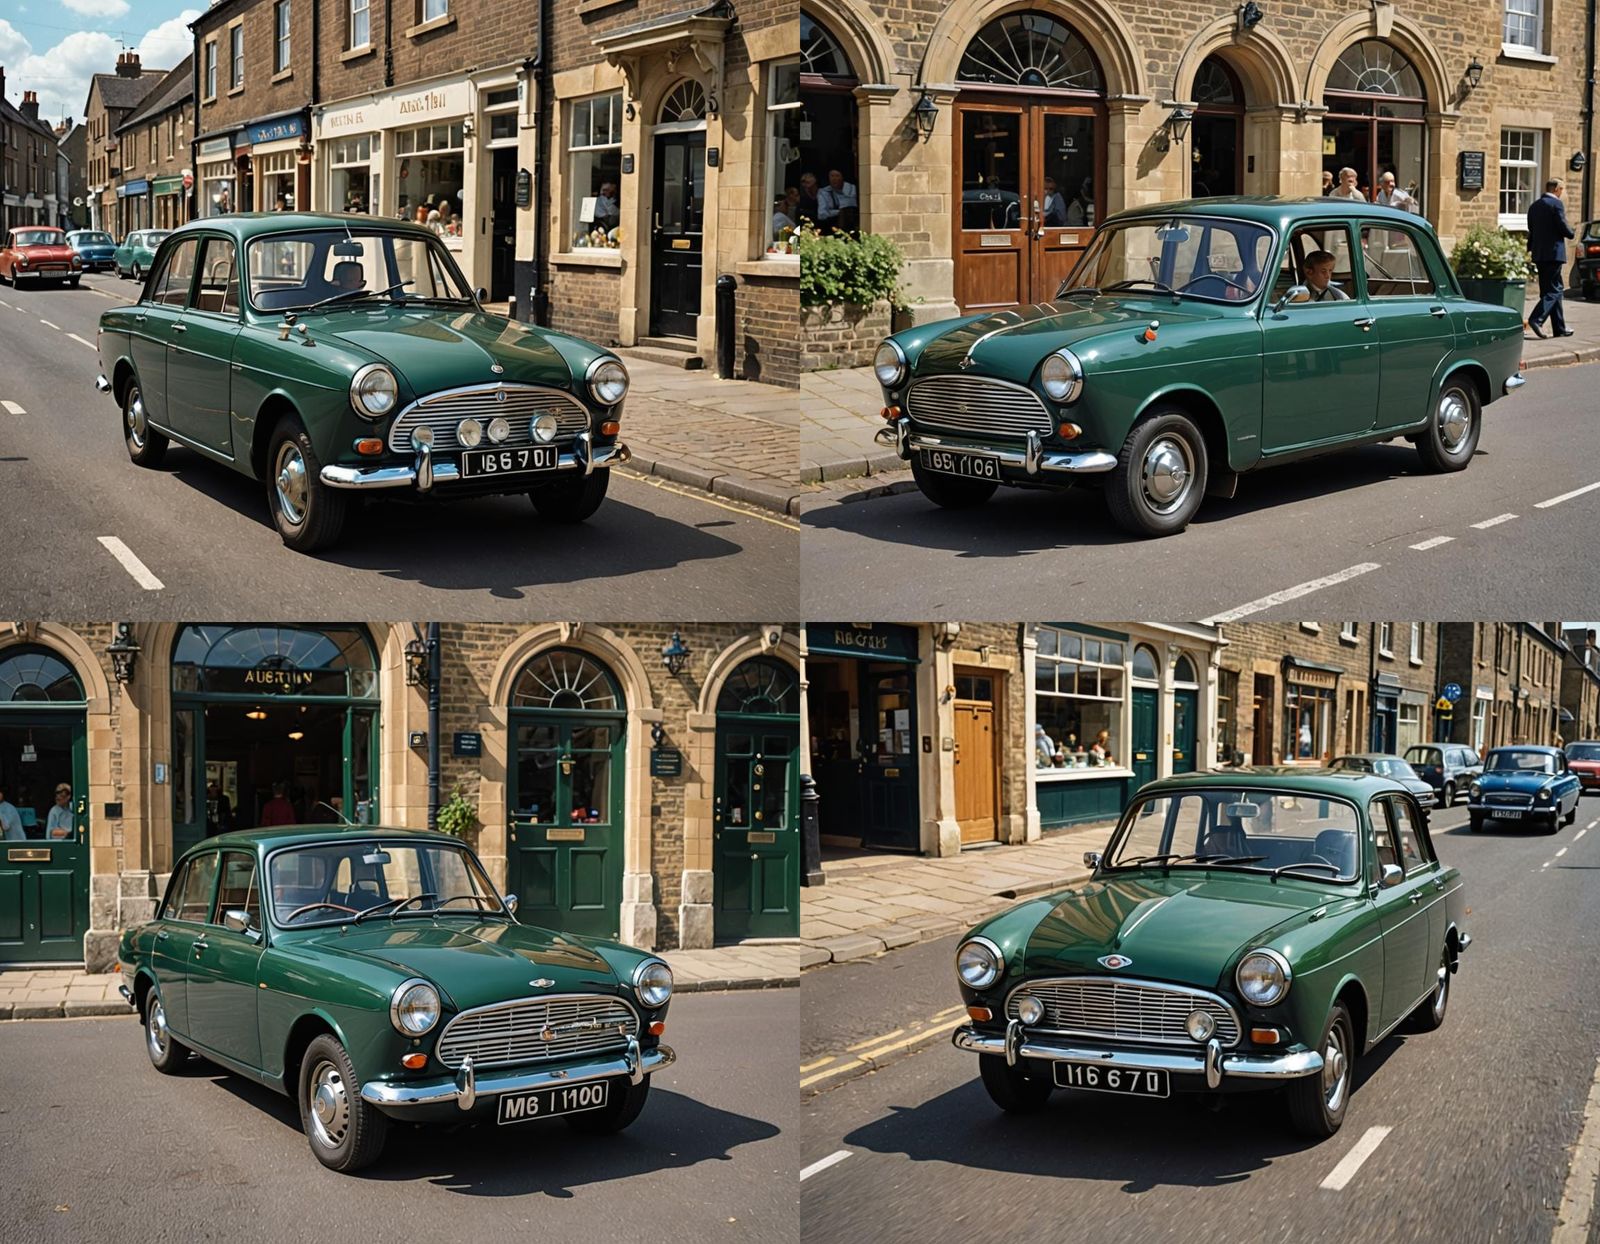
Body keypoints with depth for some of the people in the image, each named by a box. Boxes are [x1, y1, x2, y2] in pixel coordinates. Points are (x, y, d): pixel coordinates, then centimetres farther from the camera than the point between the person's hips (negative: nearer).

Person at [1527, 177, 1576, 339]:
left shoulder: (1534, 206, 12)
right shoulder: (1556, 203, -11)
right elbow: (1563, 227, -14)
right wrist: (1571, 232, 6)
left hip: (1539, 254, 8)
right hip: (1554, 252, -8)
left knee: (1554, 289, 12)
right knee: (1552, 290, -7)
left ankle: (1560, 328, 14)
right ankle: (1536, 320, -23)